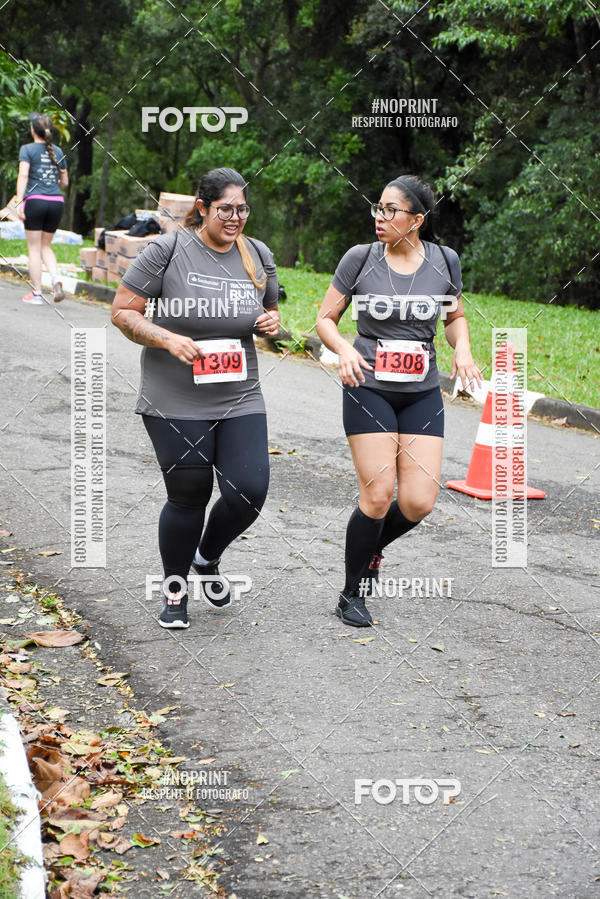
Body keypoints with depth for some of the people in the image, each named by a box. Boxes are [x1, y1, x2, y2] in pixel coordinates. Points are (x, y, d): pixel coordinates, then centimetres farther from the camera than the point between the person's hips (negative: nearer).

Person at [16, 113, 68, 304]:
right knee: (45, 246, 17)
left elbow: (23, 175, -13)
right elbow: (65, 182, 16)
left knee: (34, 249, 4)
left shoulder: (27, 149, -1)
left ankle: (37, 293, 4)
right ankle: (56, 278, -7)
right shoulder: (58, 152, 12)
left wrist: (19, 202, -16)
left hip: (35, 200, -4)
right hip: (57, 202, 4)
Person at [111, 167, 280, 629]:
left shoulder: (259, 255, 7)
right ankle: (175, 588, 26)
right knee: (188, 496, 1)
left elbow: (270, 310, 23)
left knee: (249, 492, -6)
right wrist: (167, 339, -19)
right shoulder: (168, 250, -7)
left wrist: (273, 322, -1)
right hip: (176, 402, -4)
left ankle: (208, 558, 26)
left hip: (240, 400, 4)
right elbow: (122, 312, -5)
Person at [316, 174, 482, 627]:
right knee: (378, 497, -8)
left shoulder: (444, 261, 0)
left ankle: (372, 548, 29)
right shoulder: (360, 258, -5)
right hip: (369, 389, -2)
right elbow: (325, 319, 3)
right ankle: (352, 595, 13)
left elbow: (456, 316, 16)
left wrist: (462, 349, -5)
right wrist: (344, 349, -17)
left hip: (422, 394, 3)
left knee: (418, 503, -5)